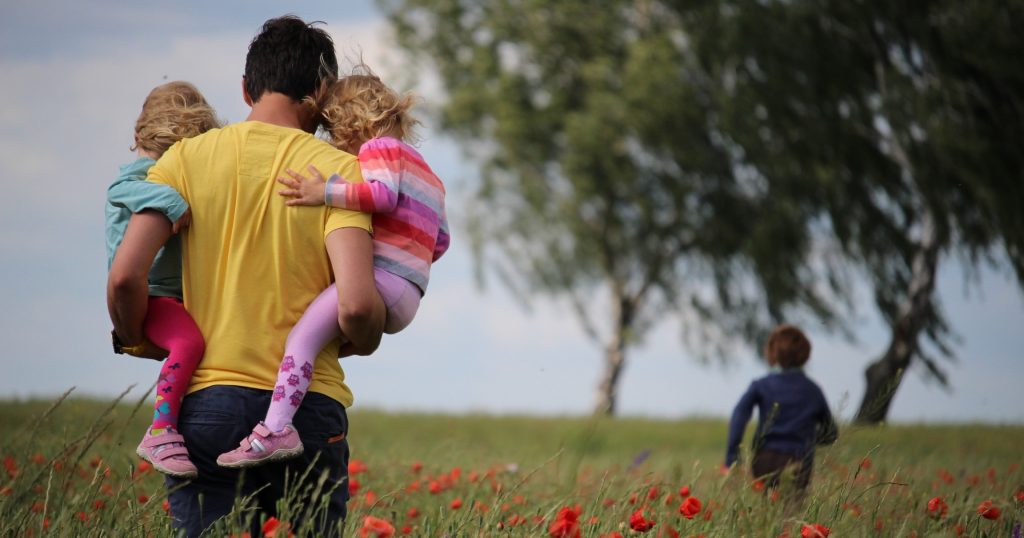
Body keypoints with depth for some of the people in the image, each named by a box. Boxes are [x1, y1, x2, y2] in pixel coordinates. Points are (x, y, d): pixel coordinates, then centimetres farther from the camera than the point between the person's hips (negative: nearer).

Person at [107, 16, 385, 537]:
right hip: (308, 409, -1)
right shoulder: (339, 171, -2)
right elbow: (356, 304, -14)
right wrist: (362, 342, 8)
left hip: (206, 401, 1)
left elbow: (124, 277, -7)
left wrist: (137, 341, 13)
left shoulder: (187, 158, 3)